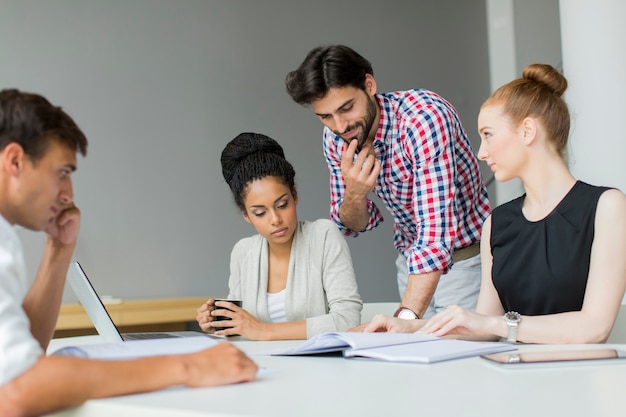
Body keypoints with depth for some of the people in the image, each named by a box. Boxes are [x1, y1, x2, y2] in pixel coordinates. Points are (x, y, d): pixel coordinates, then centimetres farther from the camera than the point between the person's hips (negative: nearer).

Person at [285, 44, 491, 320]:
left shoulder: (425, 117, -30)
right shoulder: (335, 138, -9)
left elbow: (435, 226, -38)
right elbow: (353, 225, 1)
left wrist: (406, 316, -48)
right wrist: (354, 194, -23)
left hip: (465, 258, -5)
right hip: (412, 261, 5)